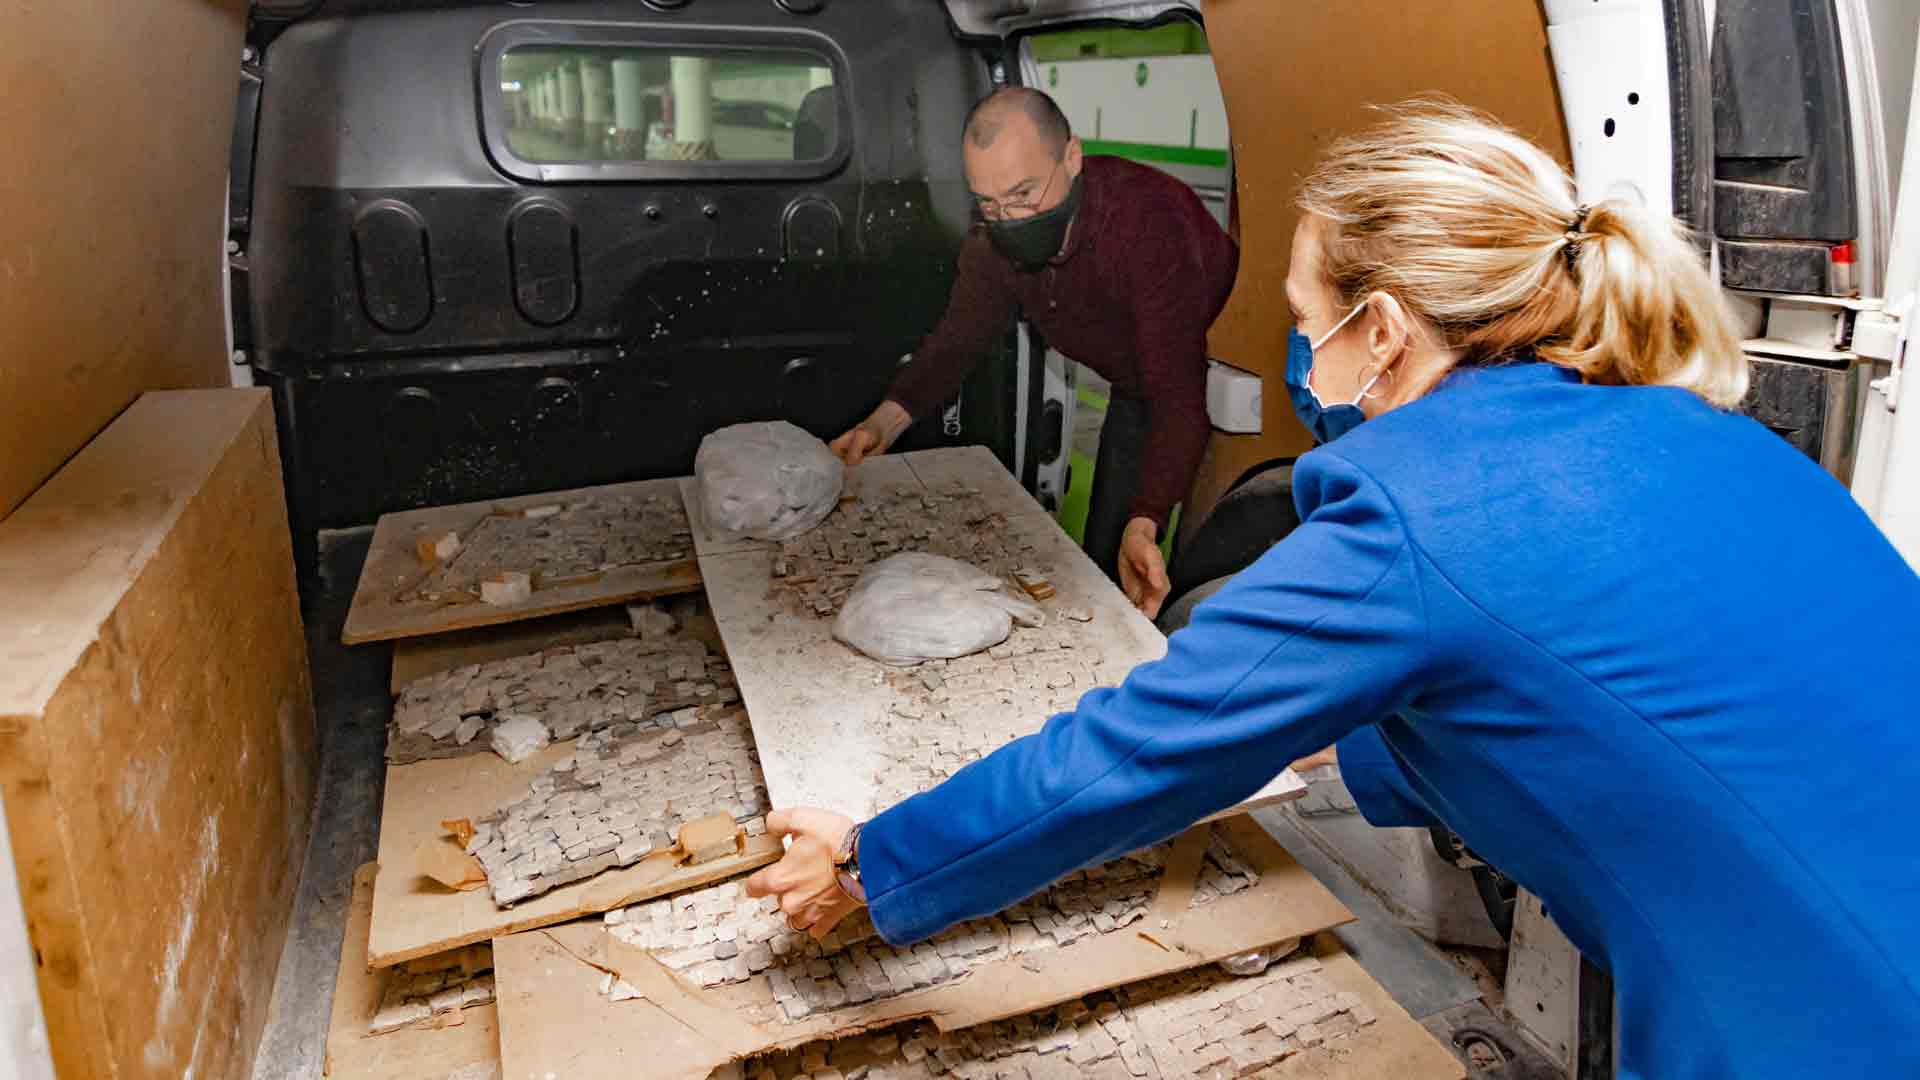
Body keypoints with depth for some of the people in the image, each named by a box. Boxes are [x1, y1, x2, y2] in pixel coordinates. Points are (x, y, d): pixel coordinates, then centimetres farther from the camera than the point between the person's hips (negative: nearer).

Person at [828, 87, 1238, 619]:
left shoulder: (1149, 217, -38)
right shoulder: (994, 240, -17)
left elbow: (1179, 392, -42)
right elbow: (957, 340, -4)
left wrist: (1144, 523, -55)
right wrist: (886, 421, -23)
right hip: (1135, 391, 6)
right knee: (1101, 562, 14)